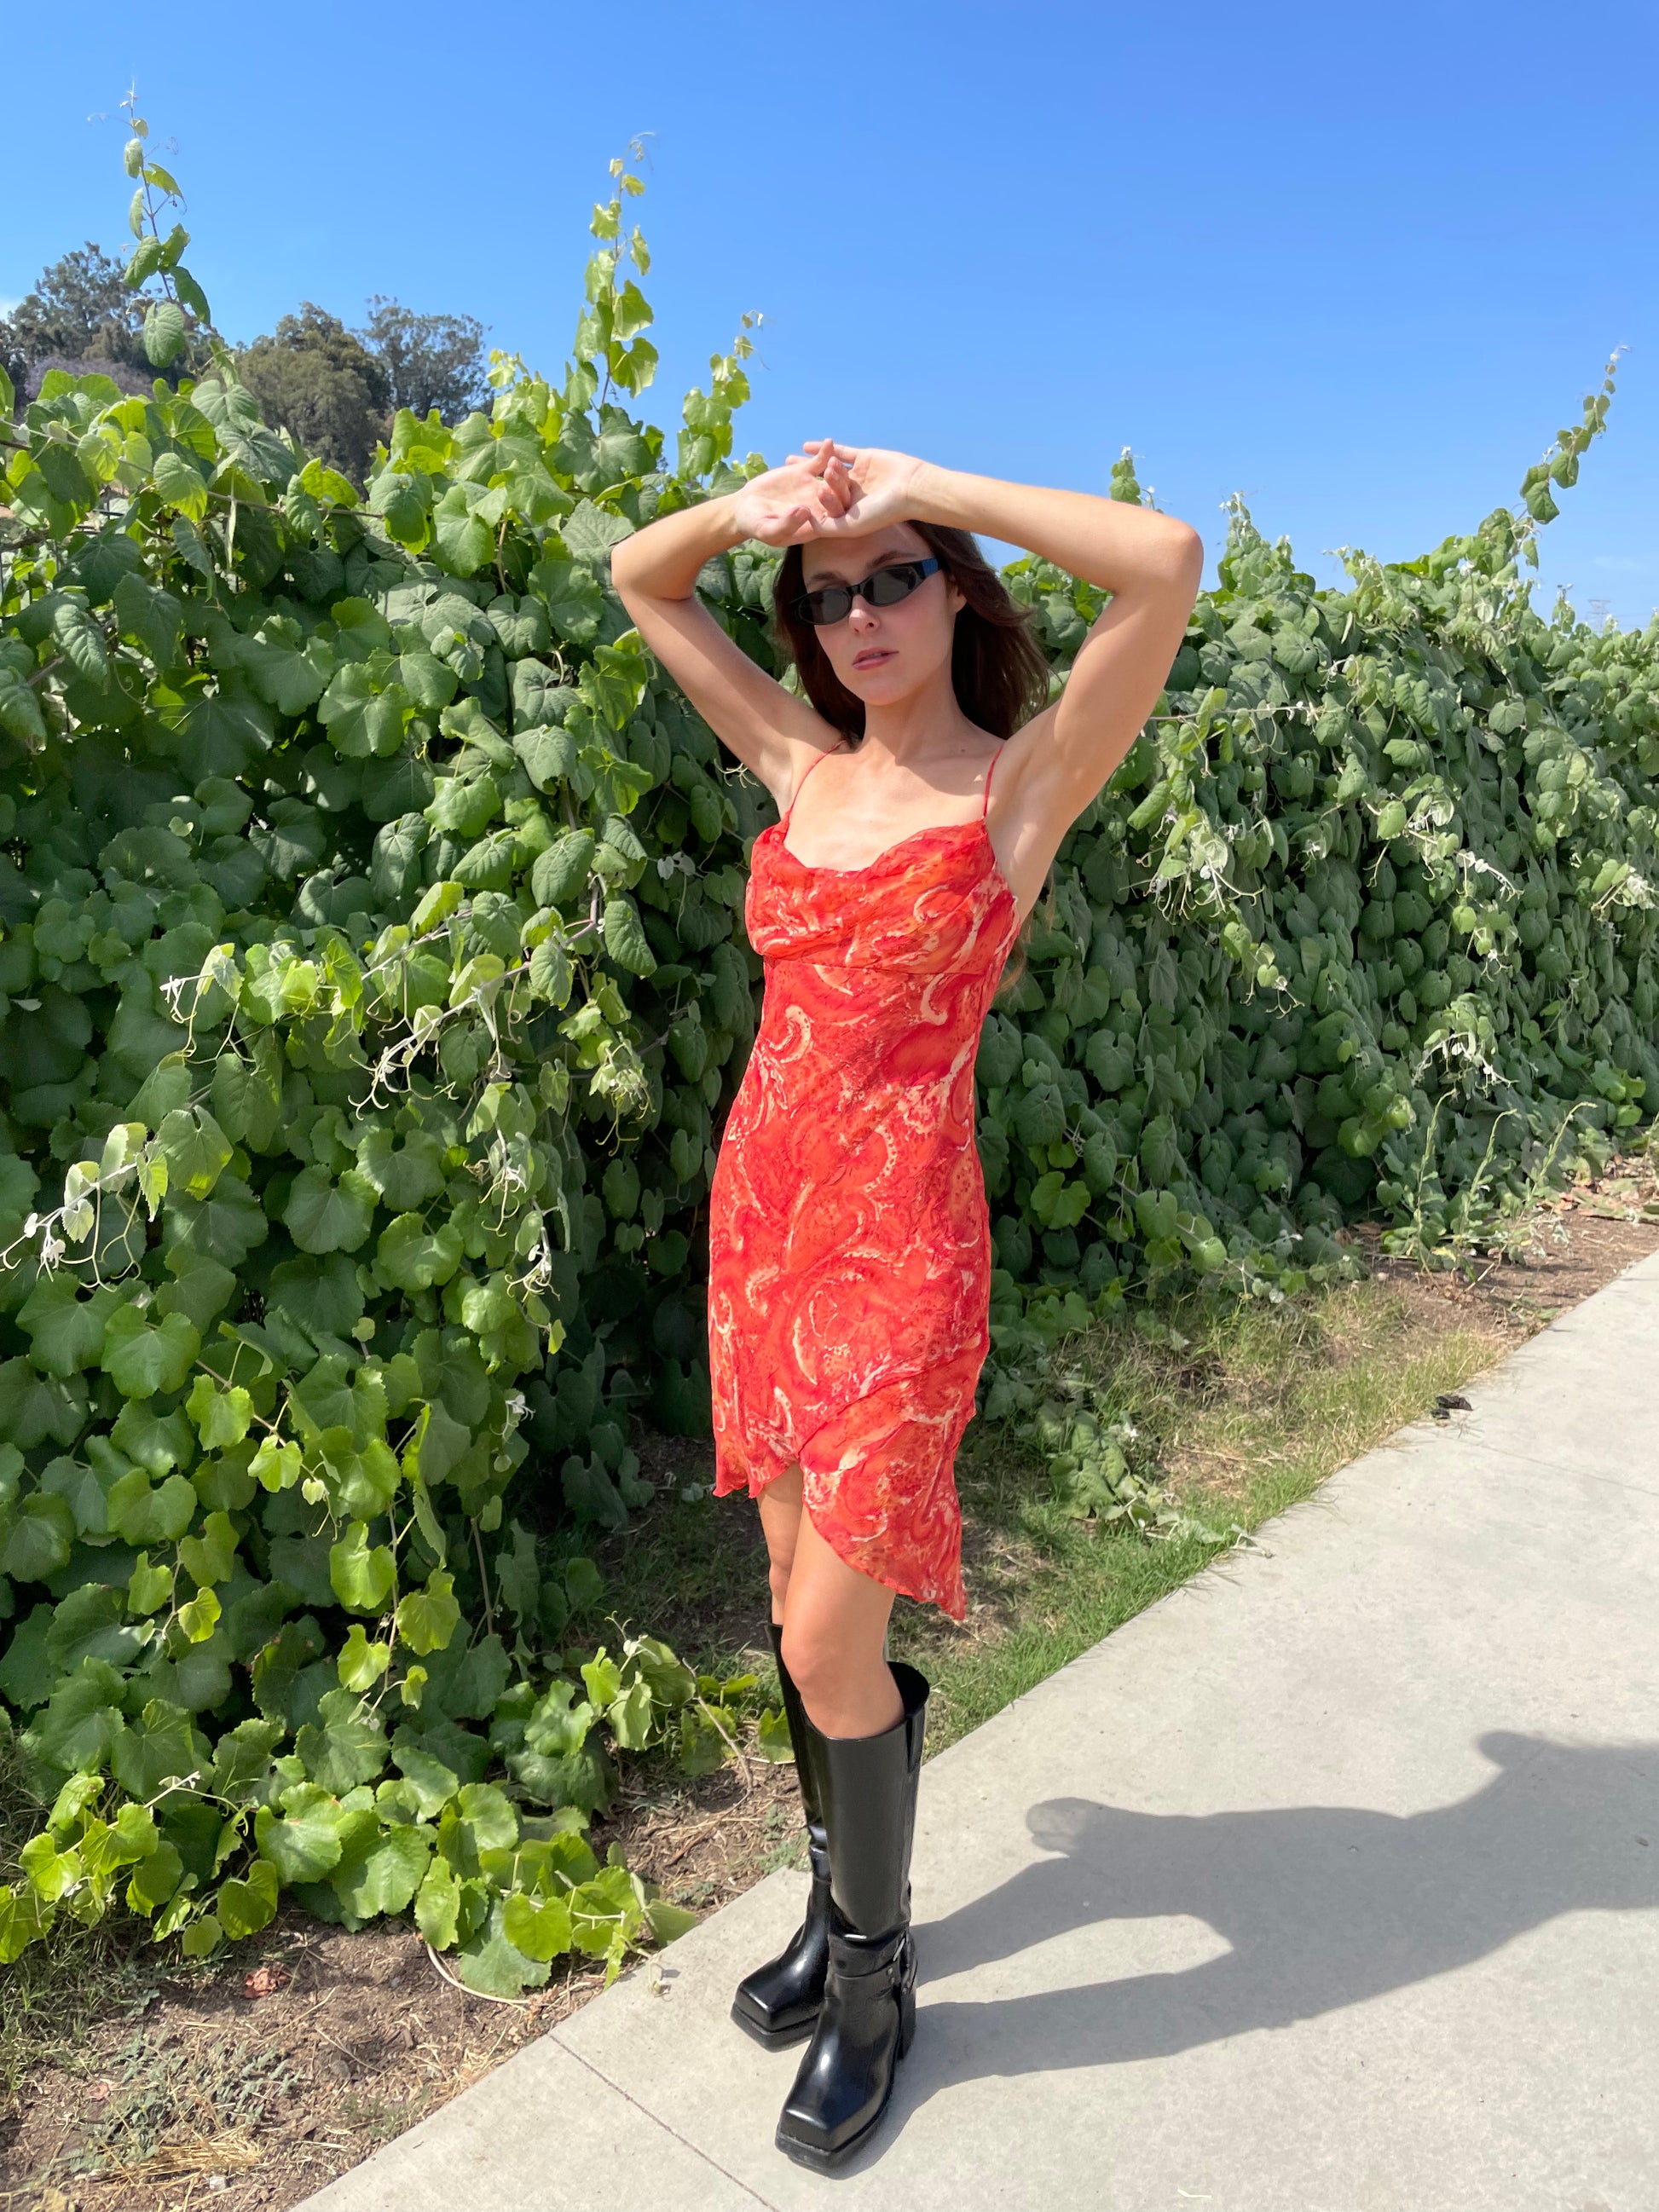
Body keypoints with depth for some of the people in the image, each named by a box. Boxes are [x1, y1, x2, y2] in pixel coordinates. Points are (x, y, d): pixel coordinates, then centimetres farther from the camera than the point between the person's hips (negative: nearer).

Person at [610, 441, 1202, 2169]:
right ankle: (837, 1905, 40)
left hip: (897, 1237, -6)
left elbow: (1167, 562, -22)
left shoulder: (1021, 781, -7)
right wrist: (748, 510, -2)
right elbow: (639, 581, 18)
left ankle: (875, 1975, 27)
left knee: (828, 1646, 0)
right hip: (762, 1202, 6)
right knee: (801, 1603, 16)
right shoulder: (804, 765, 8)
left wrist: (910, 490, -15)